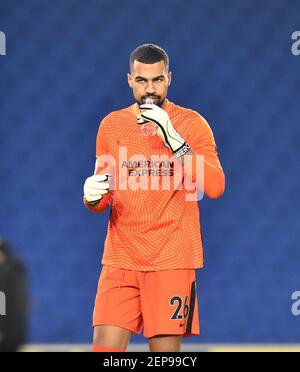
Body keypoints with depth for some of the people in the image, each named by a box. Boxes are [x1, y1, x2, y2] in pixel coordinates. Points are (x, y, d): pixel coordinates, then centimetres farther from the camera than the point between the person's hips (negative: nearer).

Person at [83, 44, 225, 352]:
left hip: (172, 260, -3)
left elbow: (214, 187, -14)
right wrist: (92, 197, -8)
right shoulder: (111, 125, 9)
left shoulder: (191, 123, -1)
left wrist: (173, 138, -22)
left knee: (165, 348, -4)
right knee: (105, 347, -7)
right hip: (120, 257, 3)